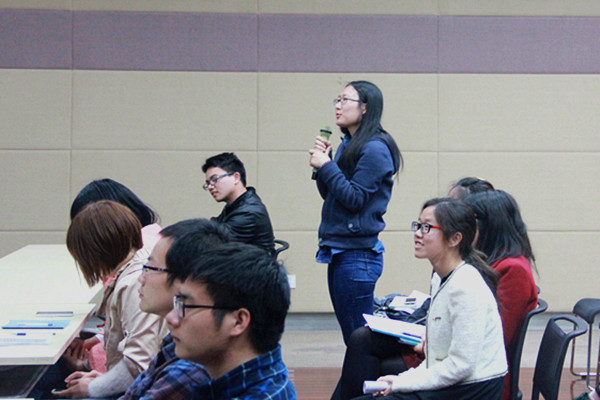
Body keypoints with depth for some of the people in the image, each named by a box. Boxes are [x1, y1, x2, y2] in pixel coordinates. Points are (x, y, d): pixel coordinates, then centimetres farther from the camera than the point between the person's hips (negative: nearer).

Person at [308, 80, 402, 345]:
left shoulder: (375, 149, -13)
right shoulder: (347, 144, 13)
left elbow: (355, 198, -18)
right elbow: (330, 195, 16)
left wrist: (326, 166, -15)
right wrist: (321, 165, 1)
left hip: (357, 255, -9)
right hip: (338, 252, 9)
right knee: (351, 335, 14)